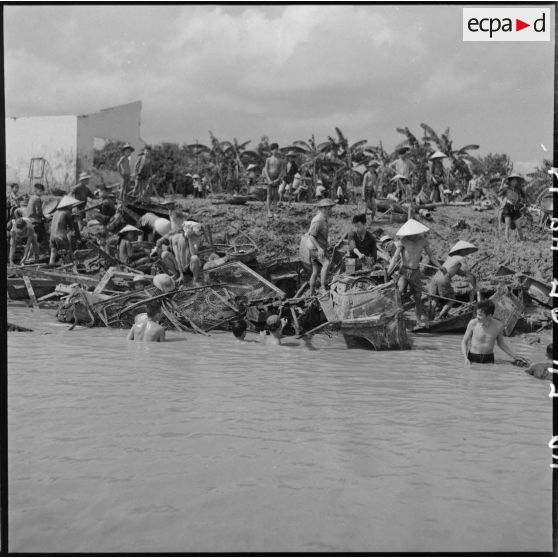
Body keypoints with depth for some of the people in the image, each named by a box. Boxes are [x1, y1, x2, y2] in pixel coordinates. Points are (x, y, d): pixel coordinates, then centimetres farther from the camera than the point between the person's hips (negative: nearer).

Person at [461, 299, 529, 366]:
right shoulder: (473, 323, -11)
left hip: (488, 360, 1)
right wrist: (466, 358, -14)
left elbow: (501, 343, 13)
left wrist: (514, 356, 11)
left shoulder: (499, 325, -7)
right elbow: (464, 342, 0)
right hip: (473, 358, -1)